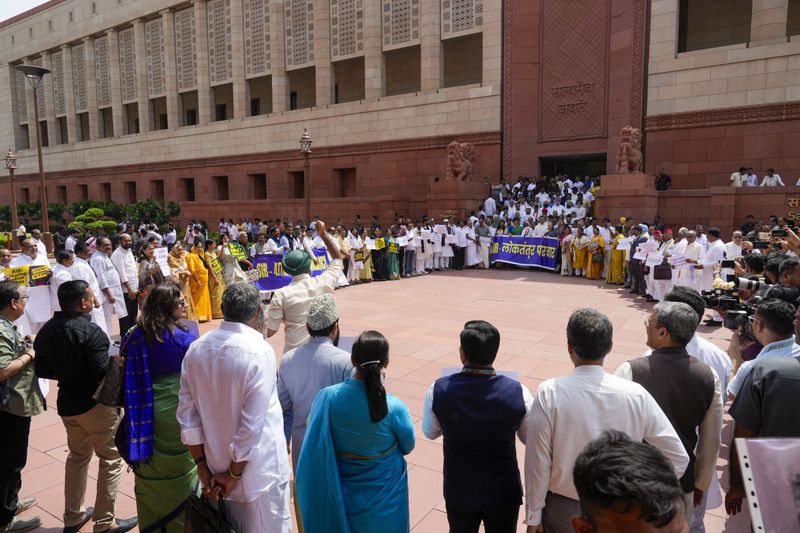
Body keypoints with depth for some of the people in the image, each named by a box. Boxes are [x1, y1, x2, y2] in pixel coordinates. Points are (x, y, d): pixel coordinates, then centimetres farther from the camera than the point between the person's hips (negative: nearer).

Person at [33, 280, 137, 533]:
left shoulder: (46, 331, -2)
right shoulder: (90, 331, -23)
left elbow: (42, 370, 8)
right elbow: (104, 374, -24)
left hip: (67, 403, 7)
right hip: (96, 404, -7)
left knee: (78, 456, 25)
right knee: (111, 458, 8)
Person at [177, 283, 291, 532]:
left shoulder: (196, 349, -5)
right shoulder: (259, 351, -22)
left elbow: (187, 414, 1)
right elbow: (253, 425, -21)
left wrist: (201, 464, 8)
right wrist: (234, 473, -8)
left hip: (217, 466, 6)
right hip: (258, 471, -5)